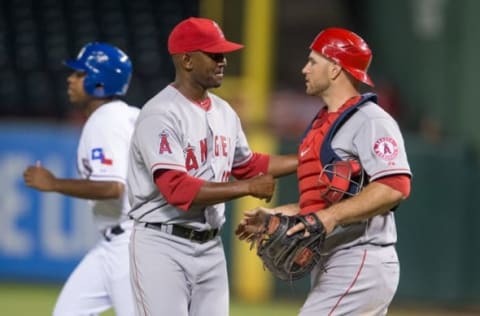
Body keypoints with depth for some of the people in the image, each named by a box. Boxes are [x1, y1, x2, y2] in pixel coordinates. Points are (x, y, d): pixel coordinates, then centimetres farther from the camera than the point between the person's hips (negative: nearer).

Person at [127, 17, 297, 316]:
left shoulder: (223, 112, 10)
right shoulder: (160, 114, -16)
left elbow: (246, 164, 27)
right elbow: (177, 189, -26)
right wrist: (249, 187, -22)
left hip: (210, 247, 8)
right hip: (163, 247, -8)